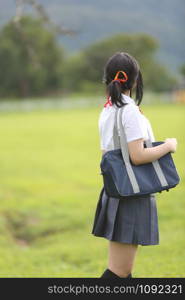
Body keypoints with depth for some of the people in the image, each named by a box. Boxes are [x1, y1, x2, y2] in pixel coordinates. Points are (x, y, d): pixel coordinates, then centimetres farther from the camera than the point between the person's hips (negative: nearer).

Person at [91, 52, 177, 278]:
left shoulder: (106, 110, 11)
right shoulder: (130, 110, -16)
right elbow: (138, 156, -21)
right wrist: (168, 146, -8)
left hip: (114, 193, 9)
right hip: (133, 197, -9)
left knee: (123, 268, 15)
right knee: (118, 271, -6)